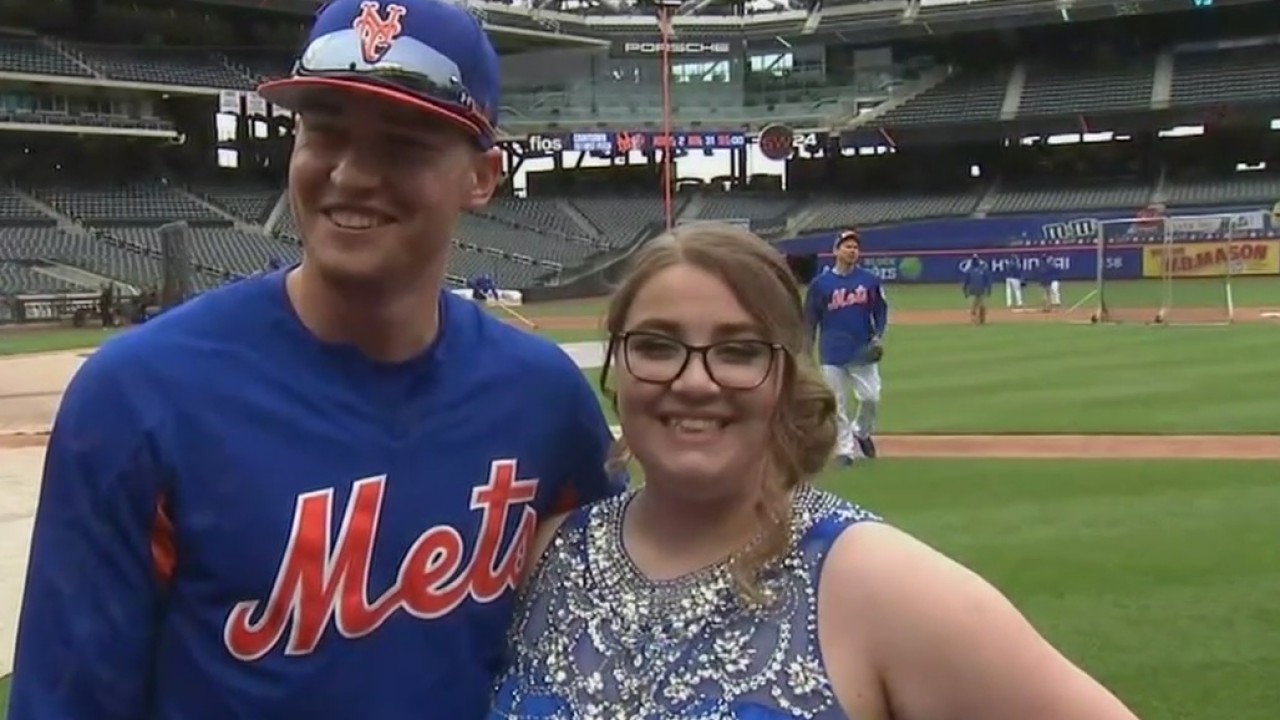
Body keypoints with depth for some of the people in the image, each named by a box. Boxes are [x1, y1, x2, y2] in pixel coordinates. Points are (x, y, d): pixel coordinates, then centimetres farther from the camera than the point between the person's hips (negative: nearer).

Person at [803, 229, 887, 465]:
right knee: (838, 404, 1)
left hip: (863, 353, 1)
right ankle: (845, 448, 12)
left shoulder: (870, 280, 4)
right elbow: (810, 322, 4)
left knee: (871, 397, -5)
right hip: (832, 355, -1)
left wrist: (878, 337, -6)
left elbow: (881, 311, 10)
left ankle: (862, 432, 23)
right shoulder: (820, 284, 1)